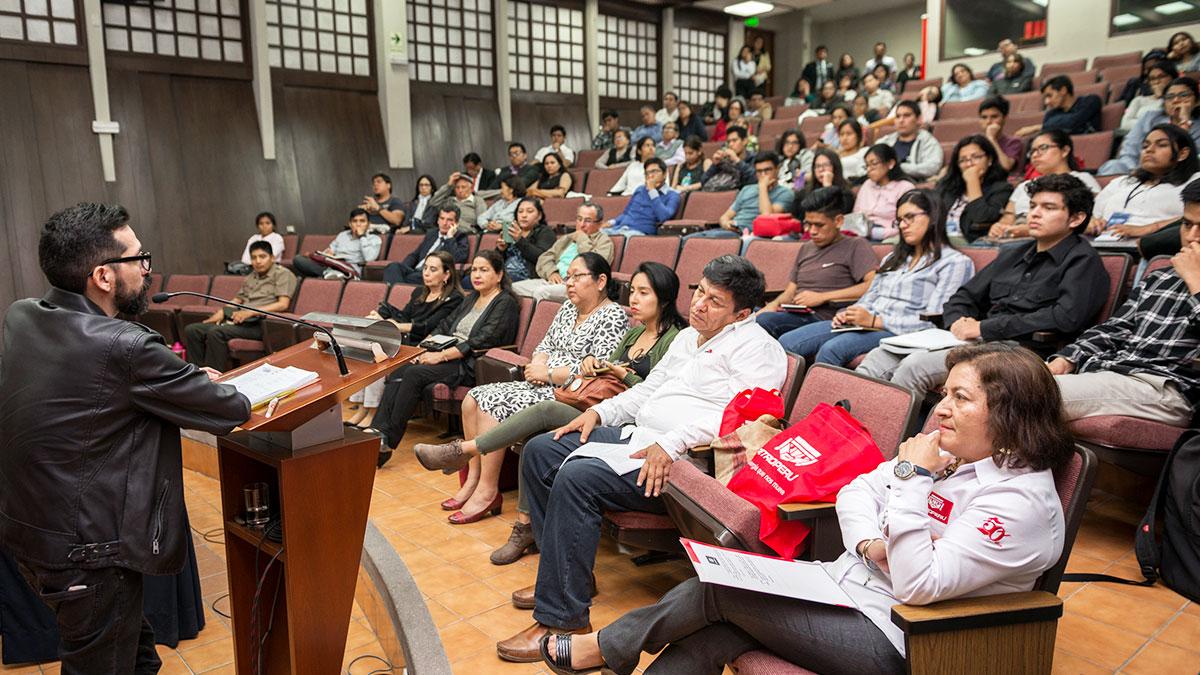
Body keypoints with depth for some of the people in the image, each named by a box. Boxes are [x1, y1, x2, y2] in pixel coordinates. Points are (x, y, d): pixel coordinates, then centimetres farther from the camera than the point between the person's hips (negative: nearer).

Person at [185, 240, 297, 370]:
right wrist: (221, 312, 5)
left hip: (259, 324, -8)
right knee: (191, 330, -8)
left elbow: (283, 304, -12)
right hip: (238, 320, 8)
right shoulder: (251, 277, 26)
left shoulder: (283, 274, 1)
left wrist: (251, 312, -18)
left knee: (216, 332, -31)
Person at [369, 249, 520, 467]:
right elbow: (445, 326, 20)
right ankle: (377, 431, -26)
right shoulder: (470, 298, 23)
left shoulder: (505, 303, -4)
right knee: (397, 374, -17)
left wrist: (441, 356, -18)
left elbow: (480, 342, -14)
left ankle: (387, 442, -24)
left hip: (470, 365, -8)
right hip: (447, 357, 8)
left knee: (414, 374, -27)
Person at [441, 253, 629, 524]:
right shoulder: (568, 308, 16)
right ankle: (474, 480, 1)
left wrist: (546, 373, -15)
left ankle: (488, 491, -13)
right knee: (472, 398, -3)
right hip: (541, 386, 10)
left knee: (491, 402, -22)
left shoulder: (613, 316, -12)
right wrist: (537, 364, -3)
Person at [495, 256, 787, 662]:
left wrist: (670, 443, -29)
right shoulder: (687, 337, 22)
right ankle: (561, 573, 11)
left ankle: (561, 618, -18)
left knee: (576, 477, -29)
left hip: (680, 459, -10)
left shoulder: (755, 347, -8)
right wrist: (600, 412, 11)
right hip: (636, 434, 10)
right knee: (539, 451, 4)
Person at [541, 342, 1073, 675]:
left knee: (715, 589, -11)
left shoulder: (1021, 499, -19)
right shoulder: (946, 452, 7)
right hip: (841, 585, 8)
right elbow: (856, 490, 12)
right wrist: (869, 541, -9)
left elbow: (919, 584, -26)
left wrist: (911, 477, -25)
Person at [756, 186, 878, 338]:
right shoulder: (806, 248, 26)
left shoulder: (856, 246, 5)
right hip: (796, 314, 7)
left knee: (764, 321, -34)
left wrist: (822, 297, -11)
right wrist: (774, 304, -1)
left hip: (824, 317, -7)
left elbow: (874, 285, -11)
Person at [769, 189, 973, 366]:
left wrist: (875, 320, -17)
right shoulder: (894, 257, 27)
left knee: (832, 348, -35)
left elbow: (933, 320, -9)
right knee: (787, 342, -13)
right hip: (864, 326, 7)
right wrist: (847, 314, -1)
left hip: (899, 332, -7)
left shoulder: (955, 262, 2)